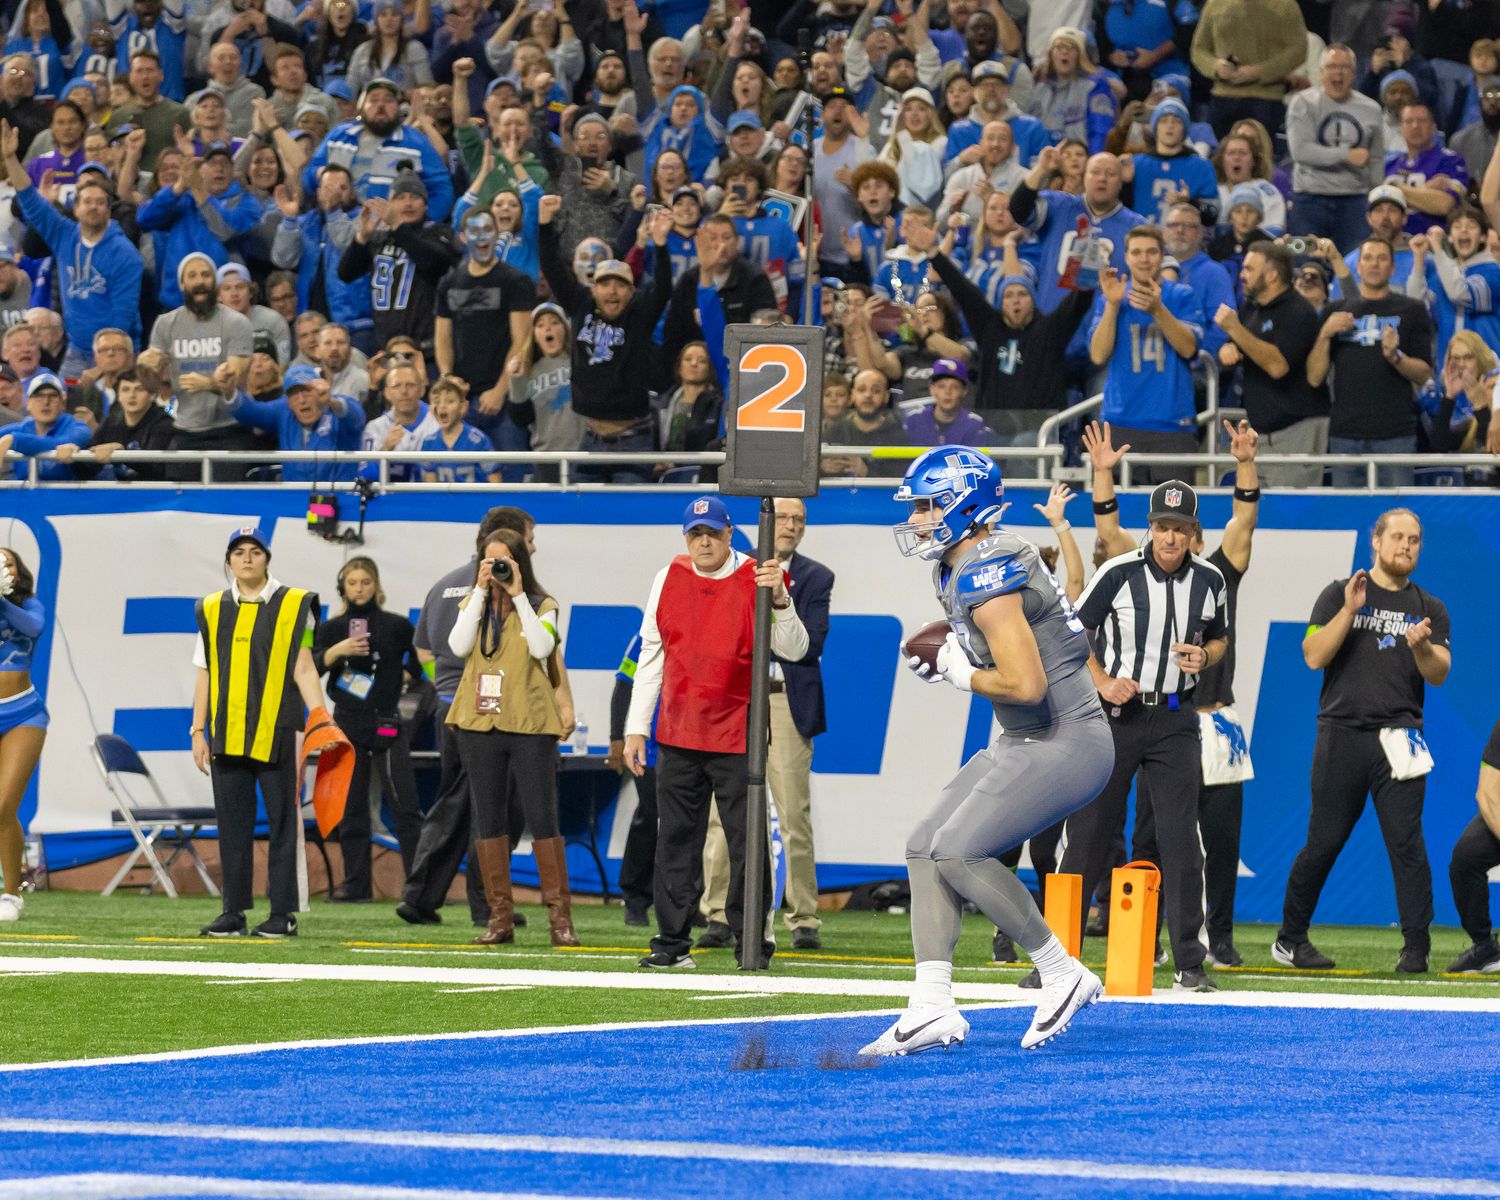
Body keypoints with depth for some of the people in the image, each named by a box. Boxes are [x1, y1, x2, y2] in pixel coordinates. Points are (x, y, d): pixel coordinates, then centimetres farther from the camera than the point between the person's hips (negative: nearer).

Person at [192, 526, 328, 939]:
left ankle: (283, 913, 2)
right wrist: (198, 731, 9)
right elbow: (205, 674, 14)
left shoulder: (293, 605, 3)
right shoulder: (213, 609, 12)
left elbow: (303, 669, 0)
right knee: (232, 823, 4)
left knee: (283, 820, -1)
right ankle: (234, 912, 9)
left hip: (277, 732, -3)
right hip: (228, 734, 3)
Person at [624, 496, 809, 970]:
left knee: (746, 841, -4)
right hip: (678, 735, 4)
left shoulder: (757, 580, -4)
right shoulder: (669, 579, 7)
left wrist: (778, 599, -28)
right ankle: (673, 943, 12)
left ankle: (751, 942, 1)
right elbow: (651, 657, 13)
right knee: (676, 841, 6)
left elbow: (794, 649, -11)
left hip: (737, 735, -4)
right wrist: (636, 729, 10)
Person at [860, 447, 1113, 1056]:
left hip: (1065, 746, -11)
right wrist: (940, 656, 8)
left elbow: (1025, 684, -27)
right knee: (924, 848, 4)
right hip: (1021, 743, 11)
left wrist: (964, 676, -11)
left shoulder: (987, 576, -22)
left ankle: (1063, 976, -4)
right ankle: (932, 1010, 2)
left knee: (958, 851, -18)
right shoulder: (957, 569, 10)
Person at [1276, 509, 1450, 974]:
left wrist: (1422, 647, -19)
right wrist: (1349, 612, -14)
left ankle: (1416, 948, -6)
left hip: (1398, 739, 1)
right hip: (1342, 734, -1)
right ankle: (1290, 939, 14)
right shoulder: (1339, 595, 9)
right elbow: (1314, 656, -3)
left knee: (1406, 842, -9)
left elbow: (1439, 674, 2)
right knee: (1324, 842, 0)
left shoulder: (1430, 609, 14)